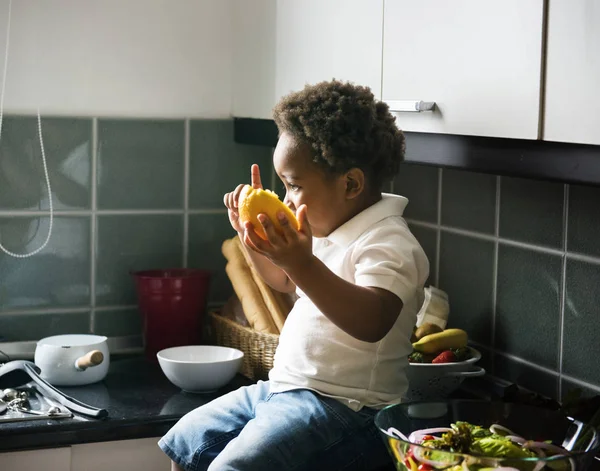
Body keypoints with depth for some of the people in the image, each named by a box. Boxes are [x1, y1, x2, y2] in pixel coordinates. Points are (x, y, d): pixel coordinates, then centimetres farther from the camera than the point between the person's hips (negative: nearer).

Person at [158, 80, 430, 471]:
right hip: (283, 388, 10)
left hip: (341, 407, -10)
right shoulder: (332, 230, 12)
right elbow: (285, 281, 31)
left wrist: (301, 263, -44)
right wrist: (252, 235, 15)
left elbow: (372, 321, -37)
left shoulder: (389, 244, -18)